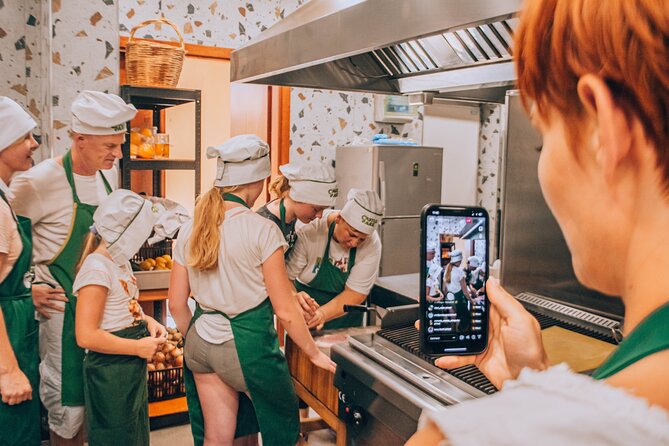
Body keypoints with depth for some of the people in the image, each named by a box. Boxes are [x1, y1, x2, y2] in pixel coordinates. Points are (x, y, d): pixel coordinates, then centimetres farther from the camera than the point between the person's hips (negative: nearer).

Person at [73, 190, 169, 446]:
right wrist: (138, 347, -19)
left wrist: (146, 320, 4)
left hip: (133, 370, 9)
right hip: (109, 374, -9)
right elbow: (86, 336, -26)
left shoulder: (121, 262, 9)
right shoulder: (96, 267, -20)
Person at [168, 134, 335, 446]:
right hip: (247, 344, -6)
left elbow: (176, 303, 5)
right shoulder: (262, 230, -17)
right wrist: (314, 353, -1)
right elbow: (284, 310, -15)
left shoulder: (190, 230, 0)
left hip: (201, 345, 6)